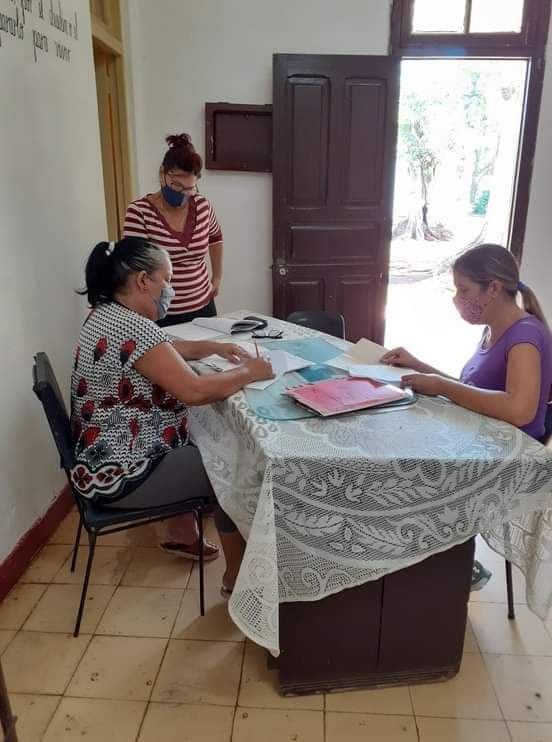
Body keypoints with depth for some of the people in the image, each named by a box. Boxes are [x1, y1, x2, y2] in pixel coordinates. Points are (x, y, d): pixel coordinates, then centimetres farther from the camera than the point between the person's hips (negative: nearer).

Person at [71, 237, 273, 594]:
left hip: (109, 456, 10)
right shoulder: (131, 328, -27)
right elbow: (194, 391, -32)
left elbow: (163, 350, 20)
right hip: (121, 474, -10)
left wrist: (213, 347, 8)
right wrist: (249, 372, -16)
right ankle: (237, 575, 17)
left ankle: (182, 533, 35)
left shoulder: (108, 314, 5)